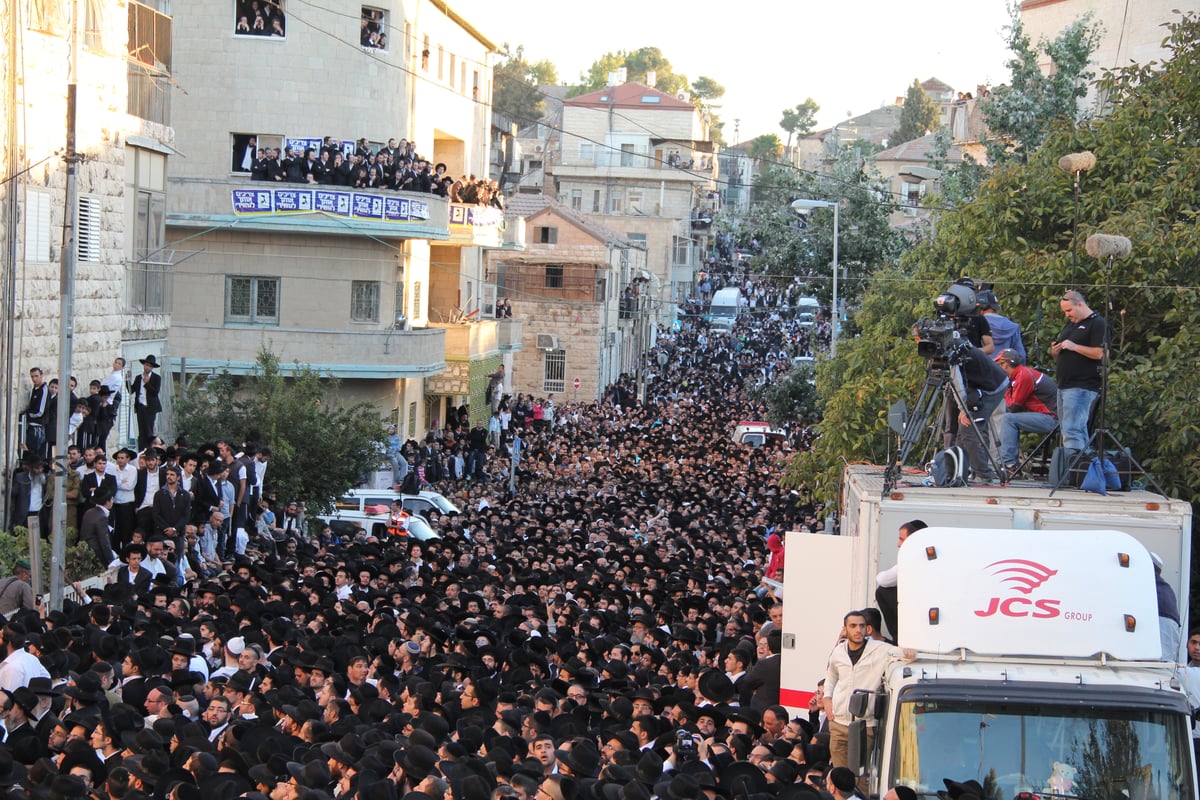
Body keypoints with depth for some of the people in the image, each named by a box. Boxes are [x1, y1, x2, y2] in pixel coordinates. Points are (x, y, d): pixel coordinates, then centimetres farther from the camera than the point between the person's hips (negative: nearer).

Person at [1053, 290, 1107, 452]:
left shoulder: (1097, 324, -6)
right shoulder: (1070, 325, 22)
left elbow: (1101, 353, -18)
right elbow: (1061, 356, 30)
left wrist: (1074, 346, -17)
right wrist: (1056, 351, 6)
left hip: (1082, 387, -10)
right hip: (1064, 385, 10)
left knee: (1072, 429, -17)